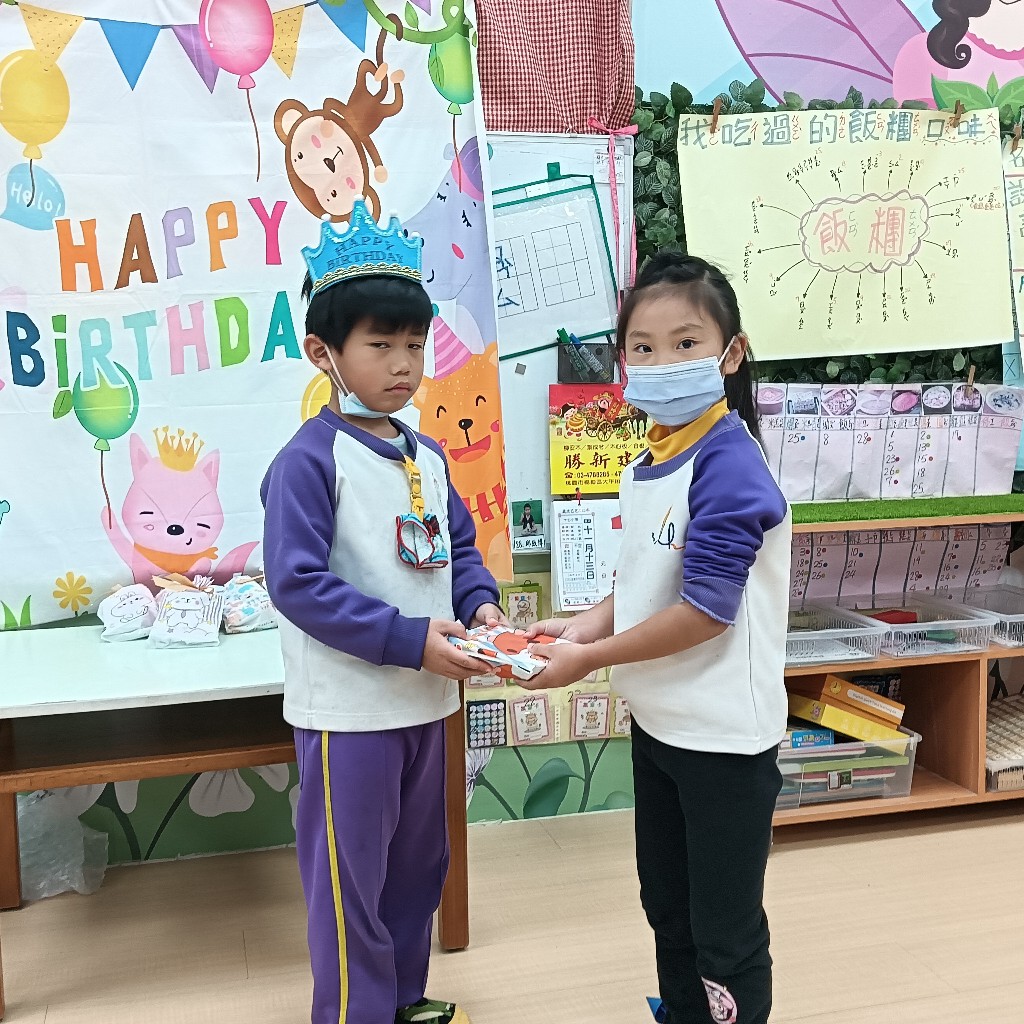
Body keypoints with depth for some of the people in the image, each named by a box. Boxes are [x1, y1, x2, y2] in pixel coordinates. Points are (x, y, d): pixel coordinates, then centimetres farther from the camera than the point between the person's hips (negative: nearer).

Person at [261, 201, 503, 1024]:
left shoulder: (426, 456, 7)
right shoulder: (309, 461, -17)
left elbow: (459, 546, 14)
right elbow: (298, 583, -22)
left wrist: (480, 604, -8)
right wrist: (410, 639, -24)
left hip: (426, 699, 8)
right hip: (348, 706, -8)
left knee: (418, 862, 22)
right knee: (350, 876, 6)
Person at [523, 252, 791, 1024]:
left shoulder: (728, 466, -22)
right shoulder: (648, 465, 4)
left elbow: (704, 610, -25)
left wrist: (589, 660, -17)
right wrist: (587, 625, -3)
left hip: (722, 734, -8)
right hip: (656, 720, 9)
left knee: (726, 932, 9)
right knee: (667, 906, 24)